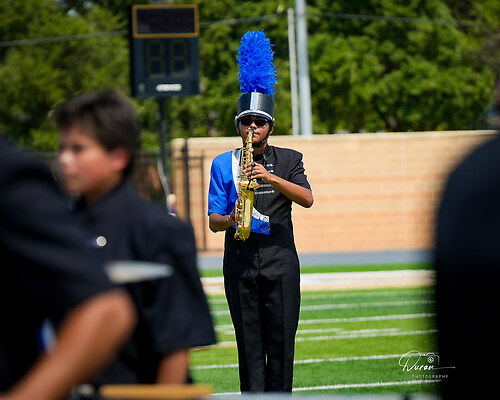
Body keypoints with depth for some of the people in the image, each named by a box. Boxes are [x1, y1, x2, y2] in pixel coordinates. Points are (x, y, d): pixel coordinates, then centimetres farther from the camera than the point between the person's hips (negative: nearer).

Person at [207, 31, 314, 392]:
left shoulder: (289, 160, 10)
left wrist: (270, 178, -21)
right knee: (249, 344, 0)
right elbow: (213, 220, 5)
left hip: (280, 260, 0)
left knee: (281, 342, -1)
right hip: (240, 262, 0)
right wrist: (231, 220, -18)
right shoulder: (223, 164, 9)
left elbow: (307, 199, -8)